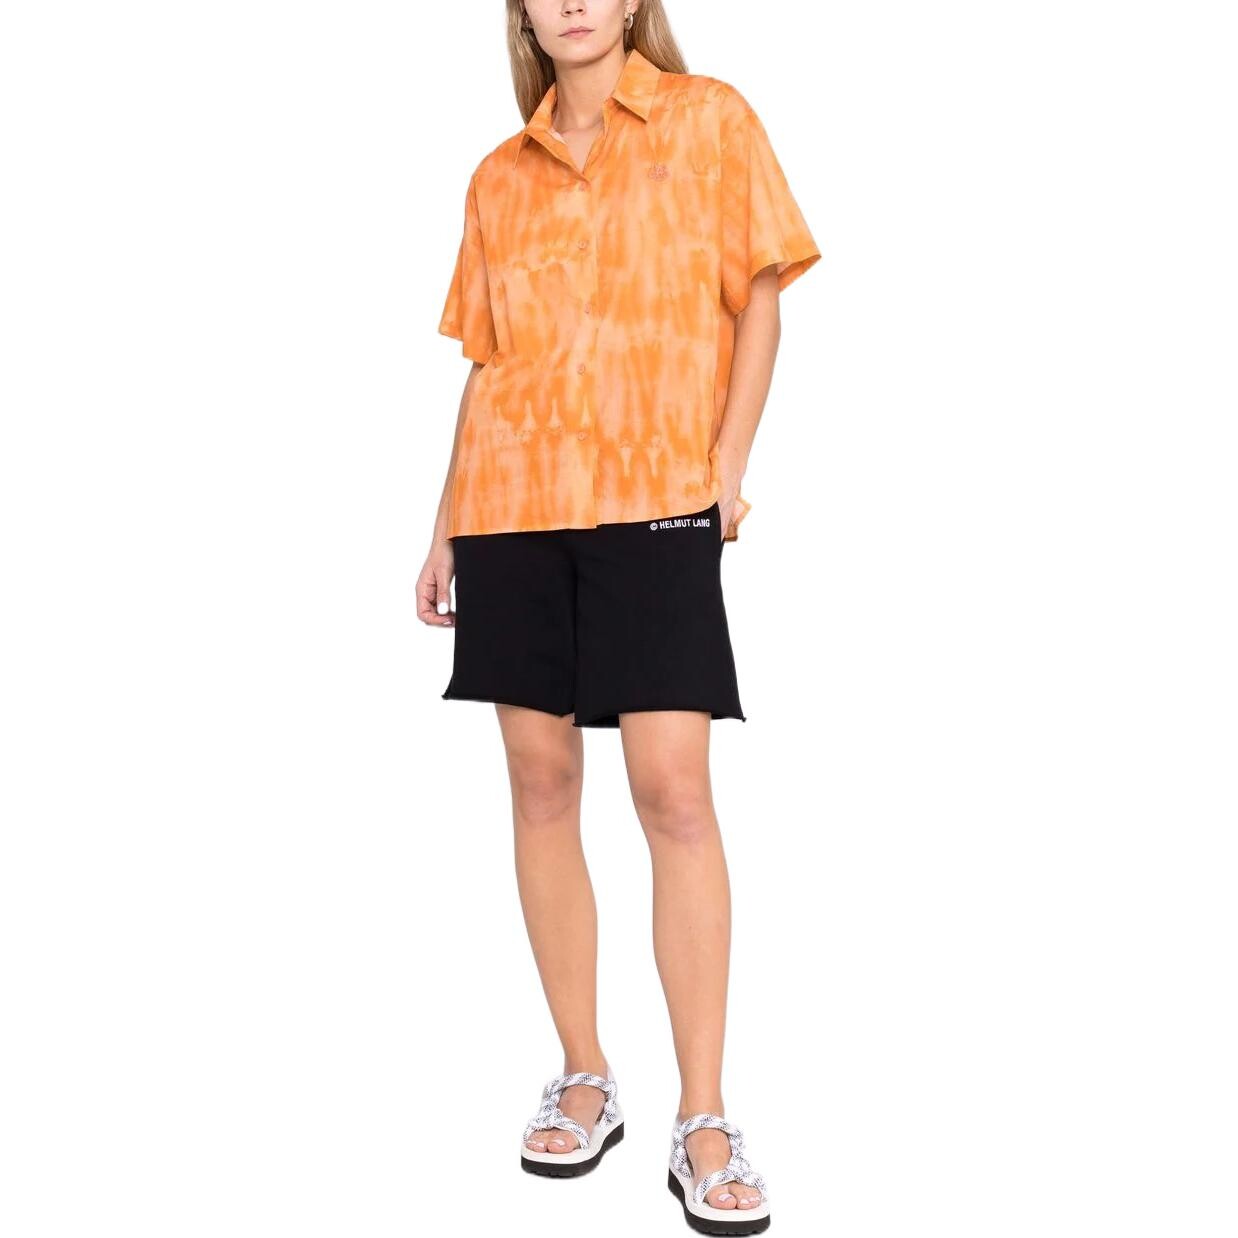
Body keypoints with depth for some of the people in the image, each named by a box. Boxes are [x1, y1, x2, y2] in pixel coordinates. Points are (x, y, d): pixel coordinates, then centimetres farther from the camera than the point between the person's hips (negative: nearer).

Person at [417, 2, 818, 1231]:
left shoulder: (712, 119, 5)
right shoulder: (499, 175, 14)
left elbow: (757, 300, 2)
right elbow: (487, 362, 15)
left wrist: (727, 467, -8)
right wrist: (445, 522, 11)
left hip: (655, 499, -4)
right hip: (511, 506, 4)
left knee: (674, 791, -9)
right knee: (541, 782, 4)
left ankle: (704, 1120, -1)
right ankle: (584, 1079, 16)